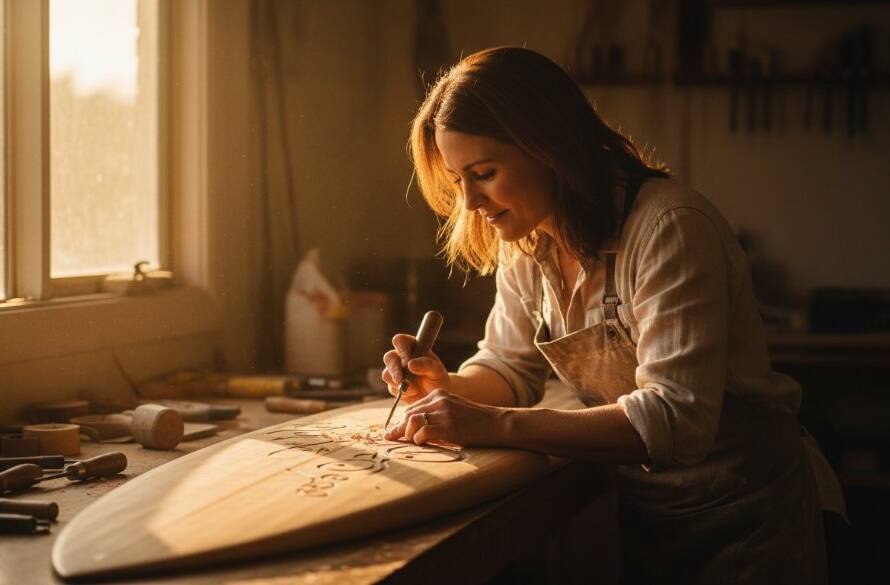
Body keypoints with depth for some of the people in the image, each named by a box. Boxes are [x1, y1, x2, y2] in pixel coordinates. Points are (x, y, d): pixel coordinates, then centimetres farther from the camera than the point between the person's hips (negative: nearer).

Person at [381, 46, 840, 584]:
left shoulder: (668, 227, -23)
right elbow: (509, 368, 11)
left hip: (736, 512, -6)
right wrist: (450, 389, -12)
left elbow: (678, 417, -31)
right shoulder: (524, 245, 0)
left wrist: (493, 425, -36)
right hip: (634, 502, 6)